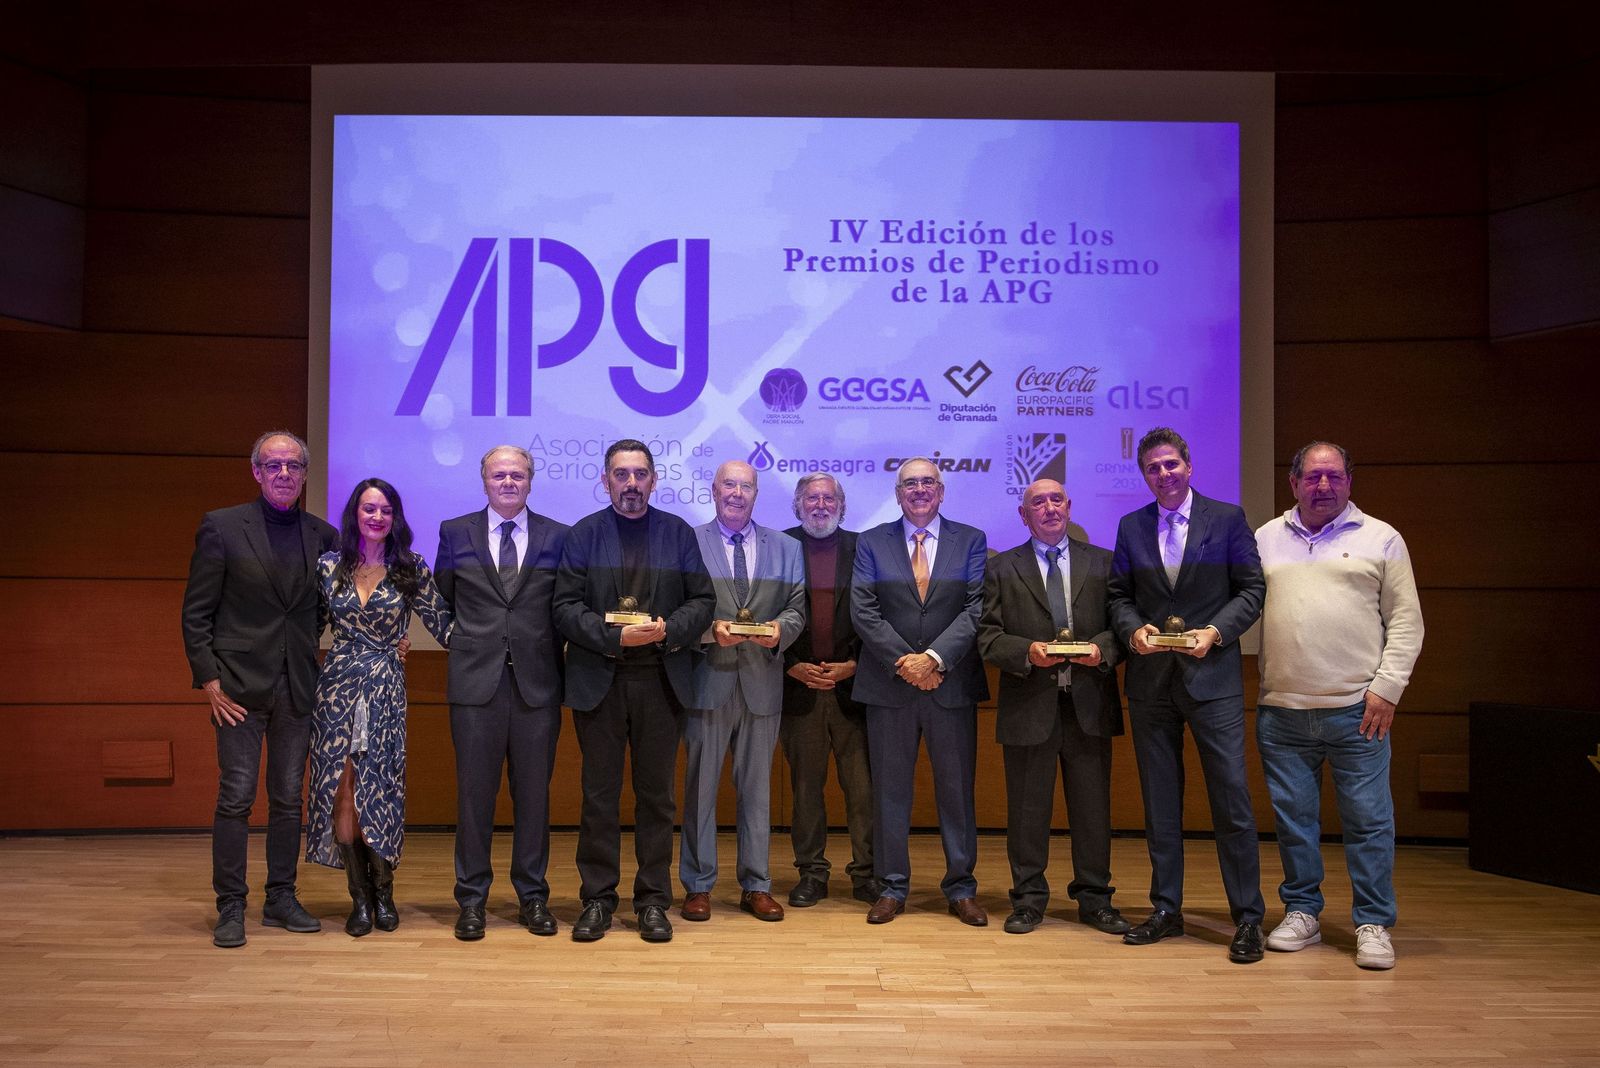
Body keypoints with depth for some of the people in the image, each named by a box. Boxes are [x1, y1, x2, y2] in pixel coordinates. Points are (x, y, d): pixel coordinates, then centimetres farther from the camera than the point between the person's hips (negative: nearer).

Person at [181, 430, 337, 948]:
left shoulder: (322, 535, 7)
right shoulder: (221, 527, -2)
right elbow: (196, 612, -2)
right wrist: (208, 678, -9)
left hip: (297, 686, 3)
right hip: (240, 684, -3)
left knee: (289, 798, 9)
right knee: (236, 797, -1)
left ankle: (281, 898, 21)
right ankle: (230, 906, 10)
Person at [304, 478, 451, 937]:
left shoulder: (411, 569, 1)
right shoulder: (328, 566, 5)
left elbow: (443, 625, 3)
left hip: (386, 691, -1)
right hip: (337, 687, 1)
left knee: (380, 790, -1)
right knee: (342, 791, 0)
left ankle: (383, 894, 15)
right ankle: (359, 898, 11)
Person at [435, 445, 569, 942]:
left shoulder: (557, 536, 6)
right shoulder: (455, 532, 8)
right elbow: (442, 599, 17)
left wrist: (558, 660, 2)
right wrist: (462, 640, 10)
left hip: (537, 682, 0)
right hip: (476, 679, 0)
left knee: (533, 793, 7)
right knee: (475, 792, 4)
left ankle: (533, 896, 18)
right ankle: (472, 899, 15)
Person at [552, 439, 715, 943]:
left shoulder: (679, 533, 8)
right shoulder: (583, 534, 5)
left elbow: (702, 600, 4)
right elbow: (566, 605, -3)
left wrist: (669, 631, -15)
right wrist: (615, 637, -16)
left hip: (660, 679, 1)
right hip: (598, 679, -1)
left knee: (656, 793, 6)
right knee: (599, 794, 5)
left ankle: (654, 900, 16)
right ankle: (597, 898, 15)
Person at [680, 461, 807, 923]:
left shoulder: (785, 548, 11)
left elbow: (797, 607, 7)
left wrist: (780, 629, -14)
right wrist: (710, 629, -19)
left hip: (762, 682, 2)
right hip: (707, 678, -2)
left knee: (756, 787, 9)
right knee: (701, 786, 5)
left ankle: (756, 886, 19)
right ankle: (698, 886, 16)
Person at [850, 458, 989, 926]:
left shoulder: (971, 540, 6)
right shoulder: (871, 542, 6)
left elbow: (976, 609, -4)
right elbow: (863, 611, -3)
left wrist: (935, 657, -16)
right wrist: (904, 662, -13)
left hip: (952, 684, 0)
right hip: (889, 685, 0)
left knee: (957, 788, 7)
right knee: (890, 789, 7)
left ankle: (960, 887, 19)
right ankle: (892, 887, 18)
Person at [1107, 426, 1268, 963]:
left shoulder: (1227, 518, 2)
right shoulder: (1131, 527, 9)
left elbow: (1251, 588, 0)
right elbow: (1118, 594, 10)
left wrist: (1215, 632, -14)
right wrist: (1134, 629, -9)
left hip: (1212, 676, -3)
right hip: (1150, 679, 3)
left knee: (1231, 796, -3)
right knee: (1159, 800, 10)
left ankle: (1248, 917, 8)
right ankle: (1166, 910, 21)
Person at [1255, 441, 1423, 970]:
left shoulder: (1381, 539, 5)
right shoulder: (1266, 538, 11)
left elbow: (1406, 620, 2)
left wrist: (1387, 688, -7)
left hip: (1356, 708, -2)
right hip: (1280, 709, 2)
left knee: (1369, 819, 1)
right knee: (1293, 817, 10)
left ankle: (1373, 925, 14)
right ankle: (1302, 913, 24)